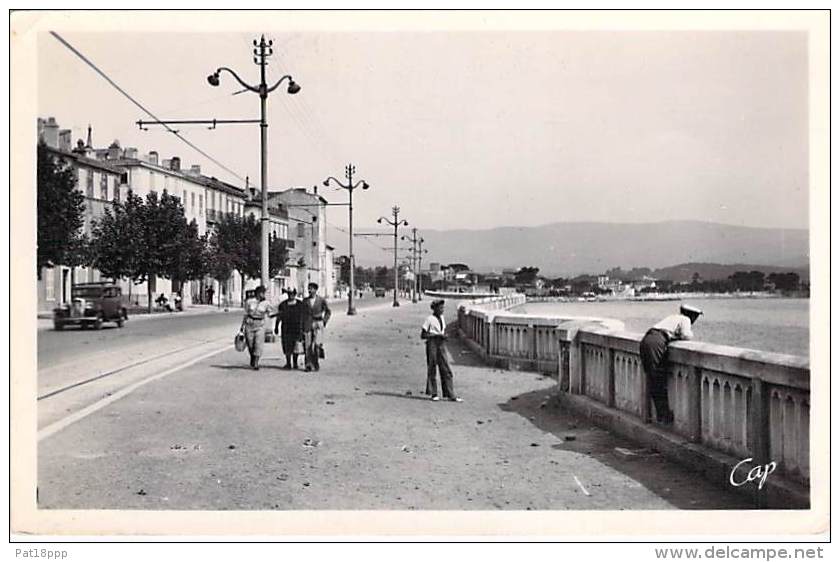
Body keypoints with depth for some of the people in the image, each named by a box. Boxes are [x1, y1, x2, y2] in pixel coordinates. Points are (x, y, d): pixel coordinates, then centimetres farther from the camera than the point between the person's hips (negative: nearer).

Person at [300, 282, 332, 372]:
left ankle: (316, 363, 6)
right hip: (307, 325, 2)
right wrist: (301, 327, 8)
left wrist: (324, 321, 2)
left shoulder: (321, 300, 0)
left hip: (318, 325, -2)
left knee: (317, 344, -13)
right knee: (307, 345, -3)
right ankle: (308, 365, 3)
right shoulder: (305, 300, 7)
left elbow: (328, 312, 11)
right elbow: (303, 314, 11)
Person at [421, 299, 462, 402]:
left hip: (441, 344, 6)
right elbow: (422, 335, -10)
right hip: (432, 343, -6)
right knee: (432, 369, 3)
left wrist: (444, 336, -1)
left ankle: (450, 395, 3)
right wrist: (436, 335, -17)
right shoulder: (430, 319, -9)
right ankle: (433, 394, 15)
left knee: (446, 370, 2)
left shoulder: (442, 317, 10)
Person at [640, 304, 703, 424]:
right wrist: (691, 334, 17)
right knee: (660, 381, -3)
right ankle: (664, 415, 1)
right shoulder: (685, 319, 11)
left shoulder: (672, 317, 32)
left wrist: (675, 335, 25)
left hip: (644, 341, 8)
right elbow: (686, 335, -3)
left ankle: (661, 414, 17)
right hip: (656, 343, -8)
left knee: (652, 381, 11)